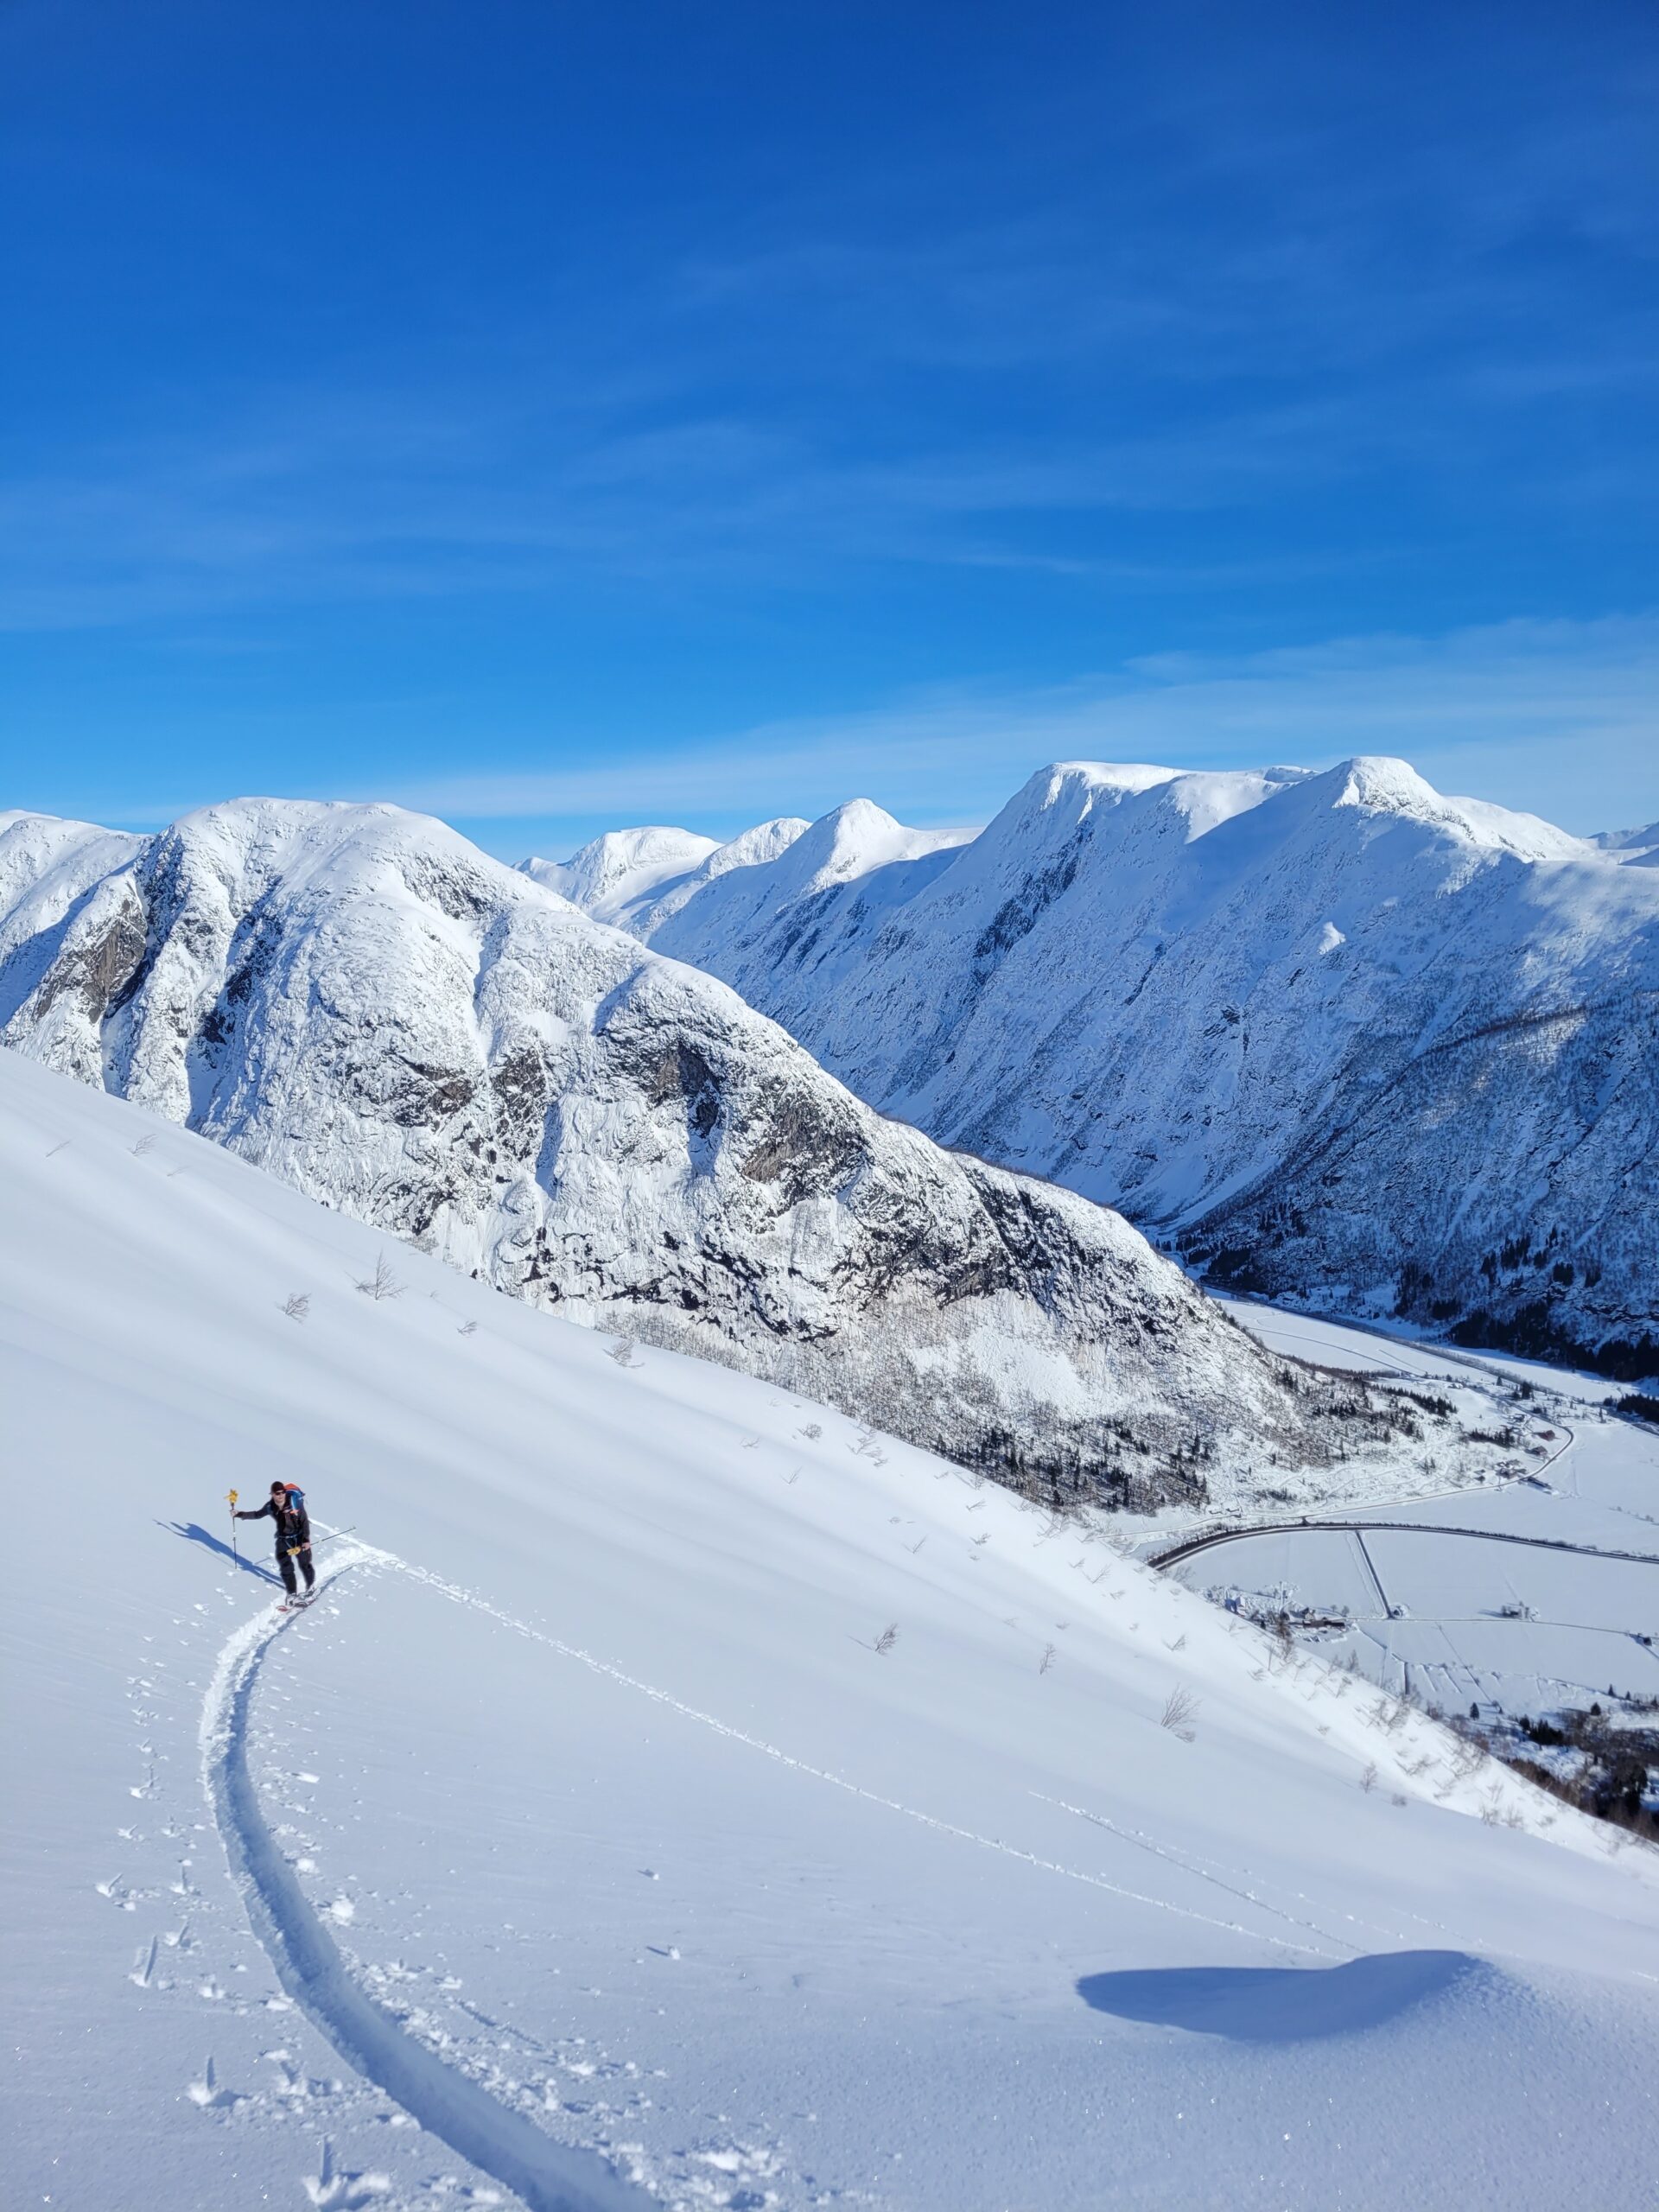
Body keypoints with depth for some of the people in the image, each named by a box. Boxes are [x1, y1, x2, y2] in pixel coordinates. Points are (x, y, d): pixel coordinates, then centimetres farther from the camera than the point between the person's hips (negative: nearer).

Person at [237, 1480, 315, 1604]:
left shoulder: (294, 1501, -23)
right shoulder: (270, 1506, -12)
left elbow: (304, 1520, -16)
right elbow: (258, 1514, 9)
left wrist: (306, 1539, -20)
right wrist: (240, 1515, 1)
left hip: (299, 1537, -3)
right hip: (283, 1539, 3)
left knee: (304, 1564, 9)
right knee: (285, 1567, 0)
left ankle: (311, 1584, 36)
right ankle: (292, 1593, 16)